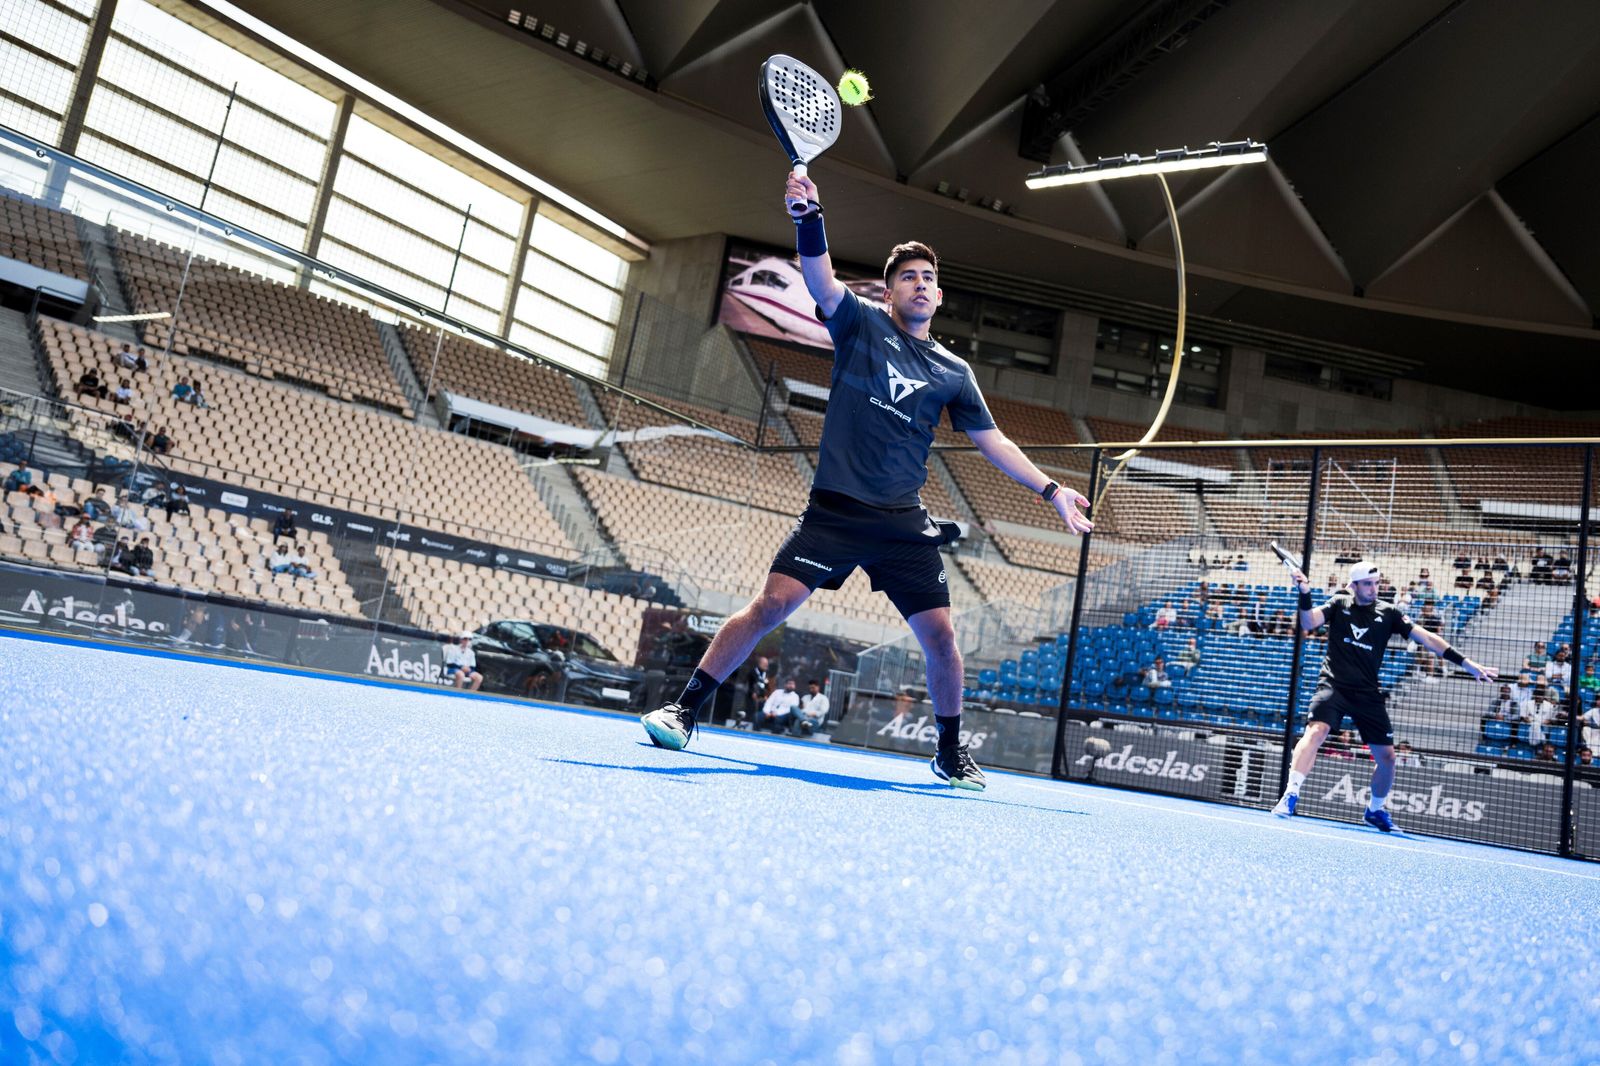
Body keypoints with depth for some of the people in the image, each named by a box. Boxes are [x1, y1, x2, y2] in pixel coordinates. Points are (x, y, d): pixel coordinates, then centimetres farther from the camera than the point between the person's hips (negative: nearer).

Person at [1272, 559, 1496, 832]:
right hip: (1334, 685, -3)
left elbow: (1426, 638, 2)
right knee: (1316, 731, -28)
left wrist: (1467, 663, -3)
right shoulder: (1339, 605, 5)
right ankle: (1290, 795, -31)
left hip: (1368, 694, 3)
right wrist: (1305, 595, -27)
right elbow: (1309, 623, -9)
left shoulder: (1388, 613, 6)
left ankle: (1375, 810, 31)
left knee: (1386, 756, 6)